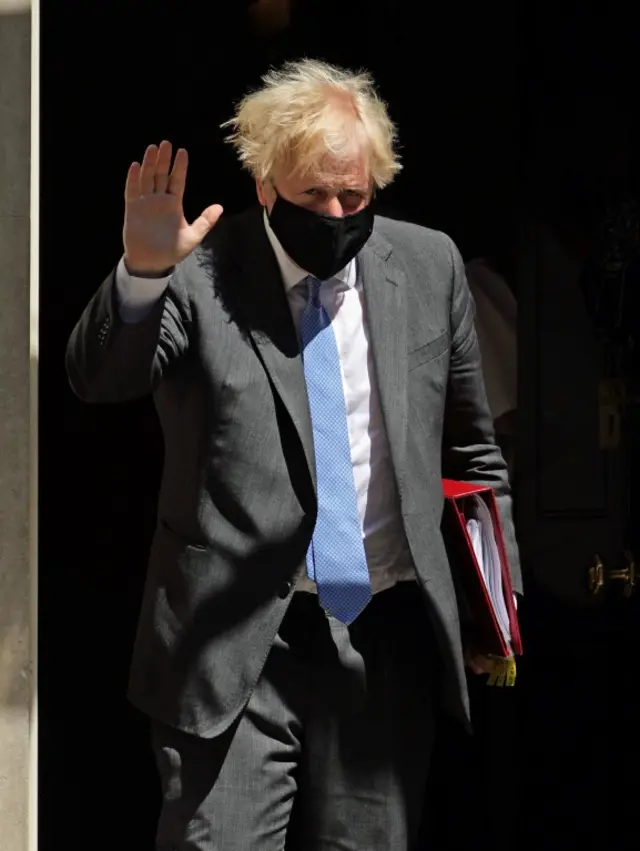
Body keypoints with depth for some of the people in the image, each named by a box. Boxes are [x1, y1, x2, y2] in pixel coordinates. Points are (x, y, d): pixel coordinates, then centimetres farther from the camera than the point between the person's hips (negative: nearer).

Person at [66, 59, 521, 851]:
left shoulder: (428, 265, 5)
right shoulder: (200, 276, -6)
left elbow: (469, 444, 15)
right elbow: (98, 378, -20)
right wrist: (142, 271, -38)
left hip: (386, 636, 4)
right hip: (238, 641, -3)